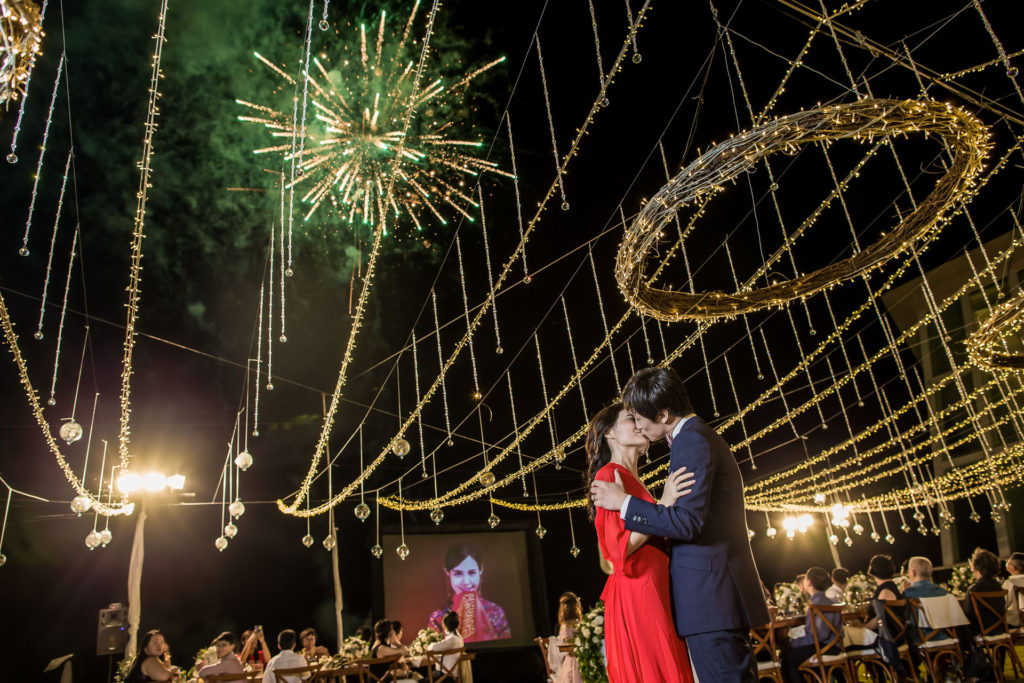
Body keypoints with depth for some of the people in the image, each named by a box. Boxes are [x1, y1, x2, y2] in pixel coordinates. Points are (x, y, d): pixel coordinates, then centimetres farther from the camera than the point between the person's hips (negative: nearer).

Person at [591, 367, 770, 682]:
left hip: (711, 596, -11)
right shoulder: (701, 435, 19)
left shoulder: (691, 439, -14)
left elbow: (688, 522, -22)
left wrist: (624, 502, -15)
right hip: (722, 595, 11)